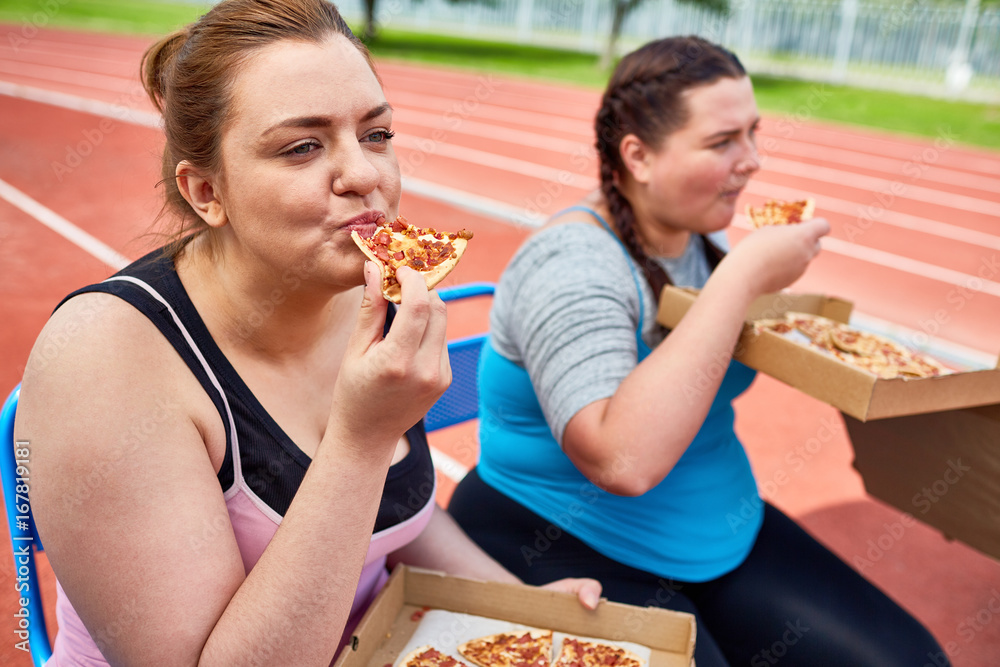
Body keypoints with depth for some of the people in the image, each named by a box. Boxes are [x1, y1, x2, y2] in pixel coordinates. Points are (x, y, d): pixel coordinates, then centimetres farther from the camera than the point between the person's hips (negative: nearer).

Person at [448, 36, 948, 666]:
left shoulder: (699, 237, 1)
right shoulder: (572, 262, -22)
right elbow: (624, 462, -36)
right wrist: (742, 277, -30)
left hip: (722, 531, 7)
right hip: (559, 545, -7)